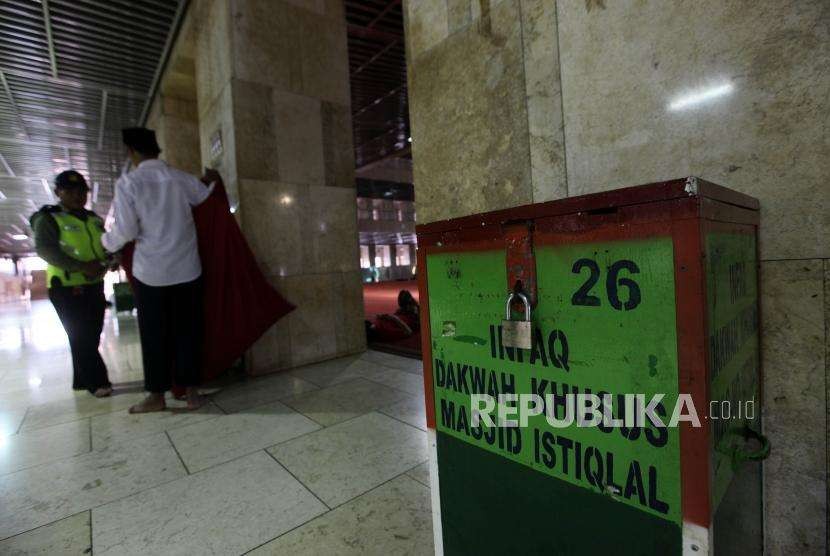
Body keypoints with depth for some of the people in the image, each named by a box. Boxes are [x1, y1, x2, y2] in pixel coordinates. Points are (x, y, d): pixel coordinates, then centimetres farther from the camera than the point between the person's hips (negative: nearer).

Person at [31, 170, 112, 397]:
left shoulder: (93, 219, 13)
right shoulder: (48, 218, -5)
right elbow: (45, 249, -17)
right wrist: (81, 266, -26)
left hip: (95, 286, 6)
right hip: (67, 289, -6)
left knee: (92, 337, 12)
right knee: (81, 338, -2)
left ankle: (82, 380, 26)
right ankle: (97, 382, 5)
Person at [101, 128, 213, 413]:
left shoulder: (127, 182, -6)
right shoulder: (183, 179, 1)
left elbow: (126, 231, -8)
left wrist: (106, 242, 13)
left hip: (151, 271, -2)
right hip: (187, 268, 2)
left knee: (154, 334, 9)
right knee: (188, 330, 8)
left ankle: (157, 395, 18)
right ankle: (191, 391, 14)